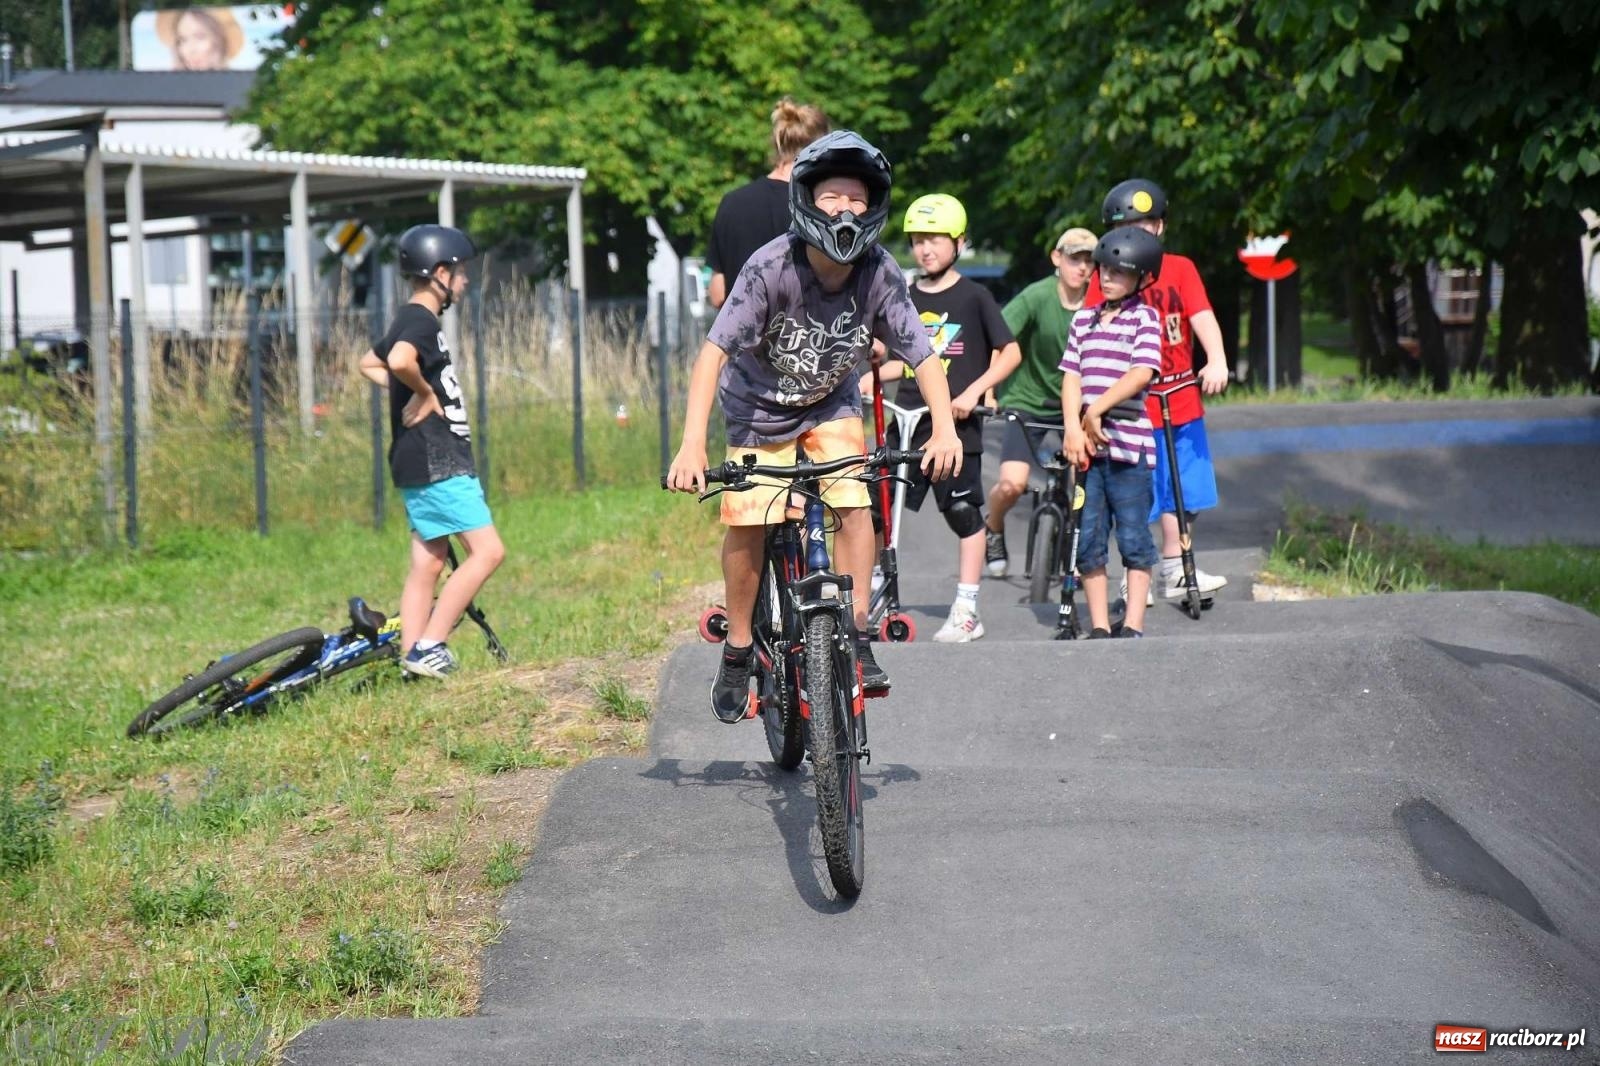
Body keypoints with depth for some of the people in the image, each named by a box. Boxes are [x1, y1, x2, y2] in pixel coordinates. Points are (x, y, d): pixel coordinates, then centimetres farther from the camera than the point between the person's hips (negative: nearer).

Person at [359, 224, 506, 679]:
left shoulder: (410, 321, 17)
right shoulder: (422, 322, -14)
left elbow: (369, 364, 33)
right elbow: (400, 361, -36)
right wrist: (425, 394, -17)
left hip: (425, 465, 10)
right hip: (437, 462, -10)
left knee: (427, 565, 10)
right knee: (487, 551, -11)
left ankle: (413, 658, 10)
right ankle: (427, 646, -13)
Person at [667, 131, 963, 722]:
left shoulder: (880, 274, -22)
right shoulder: (771, 267, -31)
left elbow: (922, 355, -17)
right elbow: (715, 350, -33)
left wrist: (945, 428, -33)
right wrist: (692, 442, -42)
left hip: (831, 404, 2)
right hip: (759, 404, -2)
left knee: (852, 502, -18)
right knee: (747, 519, -11)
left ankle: (856, 638, -6)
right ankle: (738, 650, 7)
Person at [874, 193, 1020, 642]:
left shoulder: (973, 297, -2)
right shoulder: (906, 299, 11)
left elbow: (1011, 353, -3)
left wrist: (973, 391, -13)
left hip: (956, 425, -4)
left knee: (965, 515, 1)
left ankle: (966, 611, 7)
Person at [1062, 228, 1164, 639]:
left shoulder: (1145, 318, 1)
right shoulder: (1084, 320, 14)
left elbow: (1142, 372, -12)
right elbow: (1071, 376, 7)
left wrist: (1097, 409, -15)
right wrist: (1073, 428, -6)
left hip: (1128, 443, -4)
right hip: (1085, 444, 4)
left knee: (1133, 538, -1)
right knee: (1087, 540, 4)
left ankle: (1133, 625, 3)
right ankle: (1098, 627, 10)